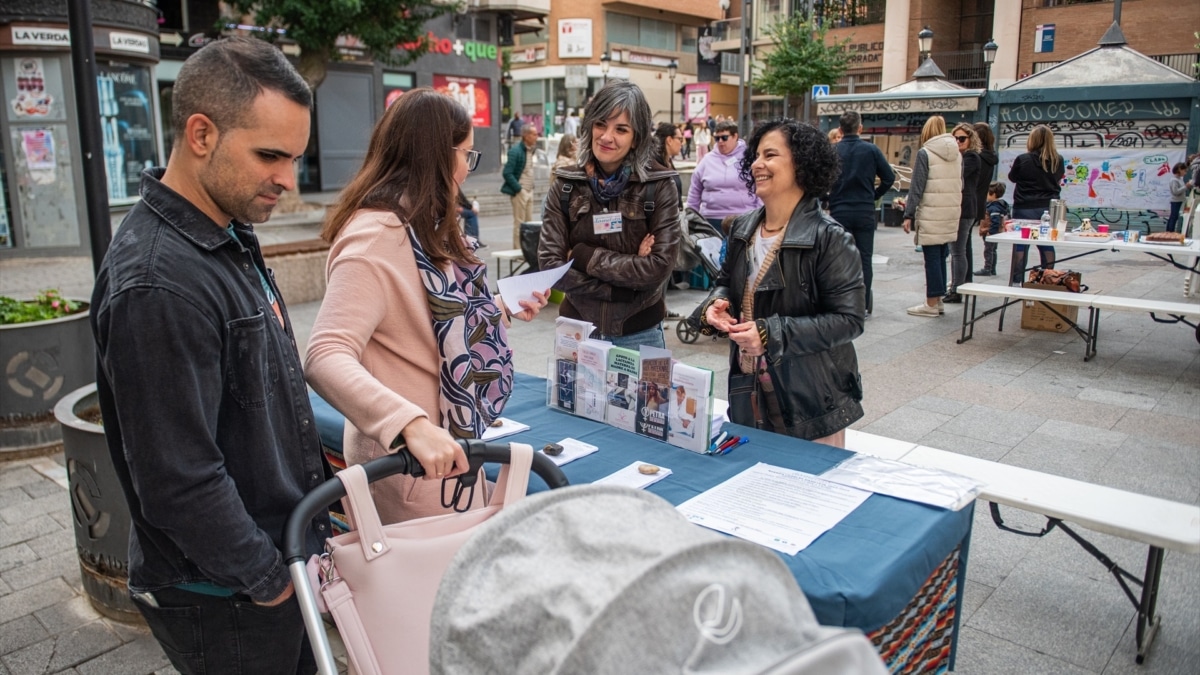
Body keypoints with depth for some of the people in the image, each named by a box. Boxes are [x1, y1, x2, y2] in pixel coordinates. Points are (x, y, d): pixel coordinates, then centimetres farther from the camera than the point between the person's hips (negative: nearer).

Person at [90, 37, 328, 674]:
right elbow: (179, 483, -26)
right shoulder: (158, 285, -27)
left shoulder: (230, 238, 4)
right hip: (227, 600, -8)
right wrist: (269, 579, -15)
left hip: (283, 560, 8)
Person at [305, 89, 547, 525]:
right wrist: (412, 424, -42)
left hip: (447, 447, 9)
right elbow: (326, 358, -31)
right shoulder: (375, 239, -21)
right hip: (408, 459, -9)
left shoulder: (423, 228, 9)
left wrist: (502, 311, 16)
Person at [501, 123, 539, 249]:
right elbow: (507, 173, -17)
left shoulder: (532, 150, 10)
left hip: (529, 191, 7)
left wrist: (531, 187, 10)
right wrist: (519, 189, -17)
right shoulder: (515, 151, -14)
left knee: (529, 222, 10)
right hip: (519, 191, -7)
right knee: (519, 223, -2)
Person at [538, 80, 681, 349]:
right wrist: (623, 280, -17)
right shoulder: (565, 185, -3)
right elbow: (549, 264, -9)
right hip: (578, 330, 2)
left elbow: (659, 267, -15)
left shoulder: (659, 185, -9)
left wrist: (584, 256, -14)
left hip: (639, 334, -2)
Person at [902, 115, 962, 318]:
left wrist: (908, 215, -8)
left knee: (932, 258, -2)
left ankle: (932, 304, 3)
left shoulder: (925, 153, -8)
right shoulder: (957, 154, 10)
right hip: (951, 214, 6)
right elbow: (960, 185, 15)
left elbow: (917, 187, -11)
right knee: (941, 257, 12)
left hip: (931, 215, -6)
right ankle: (938, 301, 18)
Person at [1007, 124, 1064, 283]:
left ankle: (1016, 281, 5)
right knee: (1047, 245, 10)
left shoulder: (1023, 159, -12)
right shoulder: (1058, 161, -2)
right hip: (1049, 208, 3)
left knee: (1020, 245, 3)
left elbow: (1012, 177, 3)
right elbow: (1059, 179, 14)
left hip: (1025, 208, -3)